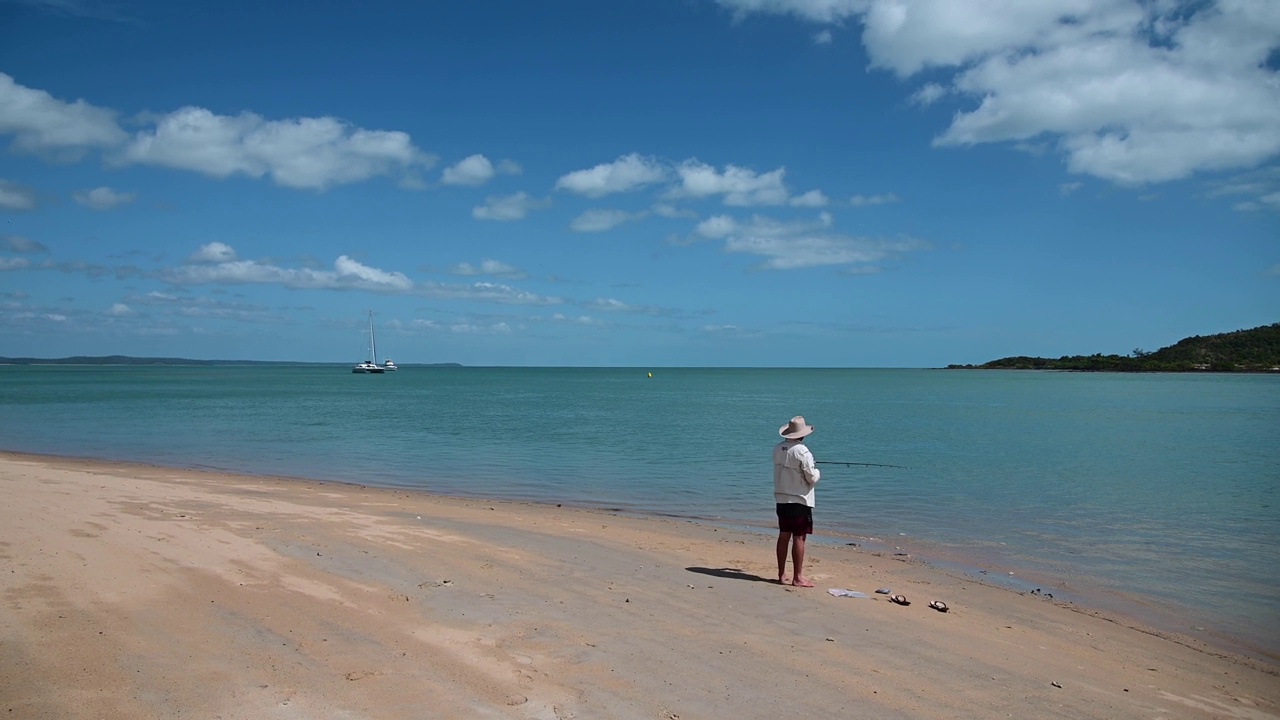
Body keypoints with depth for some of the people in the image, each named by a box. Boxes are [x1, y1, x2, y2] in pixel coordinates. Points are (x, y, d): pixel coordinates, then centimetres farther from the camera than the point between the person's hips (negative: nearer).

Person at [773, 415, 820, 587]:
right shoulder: (802, 451, -17)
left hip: (781, 499, 7)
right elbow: (812, 478, -13)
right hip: (800, 500, -7)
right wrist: (817, 472, 8)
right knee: (799, 538, -2)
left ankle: (782, 574, 19)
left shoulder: (777, 449, 4)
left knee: (783, 536, 12)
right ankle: (798, 577, 1)